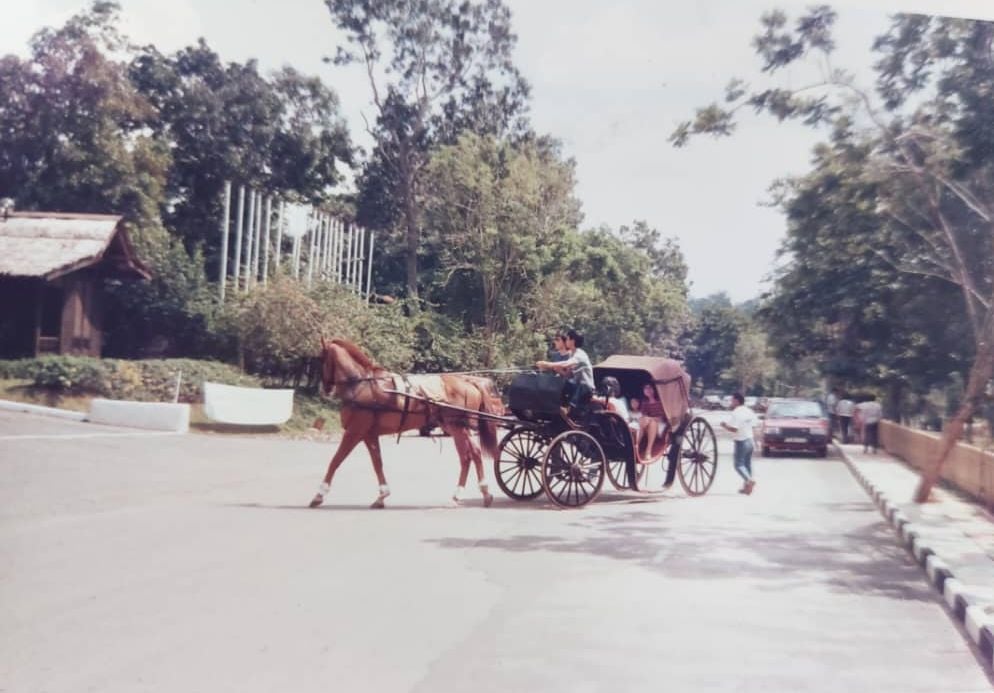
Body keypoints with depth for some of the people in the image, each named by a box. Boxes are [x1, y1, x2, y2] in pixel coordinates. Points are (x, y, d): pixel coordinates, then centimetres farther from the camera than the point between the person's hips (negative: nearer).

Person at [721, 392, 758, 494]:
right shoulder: (750, 411, 8)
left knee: (739, 464, -3)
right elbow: (753, 426, 10)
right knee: (747, 463, 15)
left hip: (741, 442, -8)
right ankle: (747, 486, 20)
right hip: (750, 440, 8)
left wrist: (725, 425, -9)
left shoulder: (736, 413, -18)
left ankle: (749, 480, -23)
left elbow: (734, 428, -23)